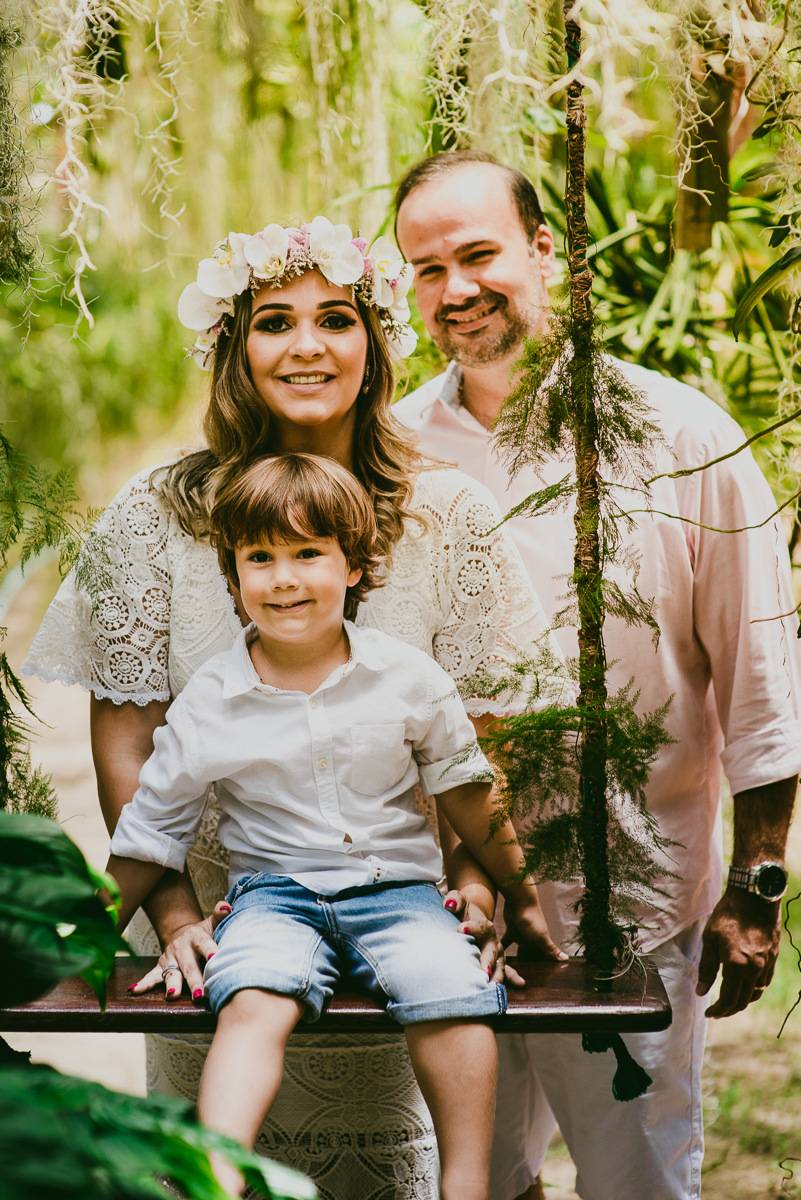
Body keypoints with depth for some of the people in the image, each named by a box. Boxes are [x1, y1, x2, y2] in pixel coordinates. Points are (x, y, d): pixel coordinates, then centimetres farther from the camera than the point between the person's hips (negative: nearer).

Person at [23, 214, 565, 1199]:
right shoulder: (155, 515, -3)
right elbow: (125, 736, -3)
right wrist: (173, 915, -12)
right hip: (218, 929, 0)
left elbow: (484, 737, -1)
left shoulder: (449, 516, -2)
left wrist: (474, 895, -15)